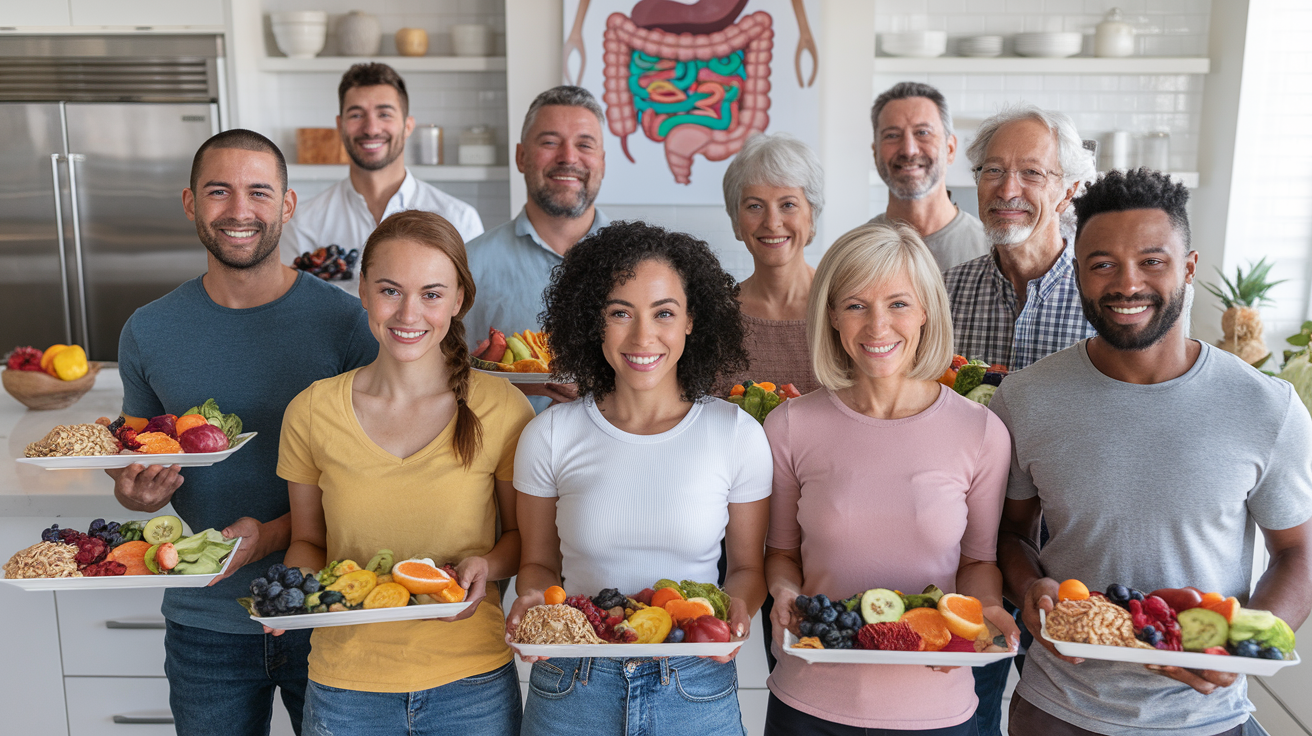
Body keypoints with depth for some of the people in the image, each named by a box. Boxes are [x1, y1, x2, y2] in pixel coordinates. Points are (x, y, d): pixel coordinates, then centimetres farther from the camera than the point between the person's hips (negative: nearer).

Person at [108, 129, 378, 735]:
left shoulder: (346, 322, -10)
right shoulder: (148, 333, 0)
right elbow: (133, 455, 13)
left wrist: (280, 530, -20)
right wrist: (135, 492, -10)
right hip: (204, 620, 2)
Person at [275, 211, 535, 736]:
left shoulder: (501, 410, -9)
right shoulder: (310, 413, -4)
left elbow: (523, 533, 3)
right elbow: (307, 541, 9)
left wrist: (487, 565, -16)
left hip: (471, 683, -1)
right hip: (345, 683, 1)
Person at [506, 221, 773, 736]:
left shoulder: (738, 435, -7)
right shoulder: (550, 436, -6)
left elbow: (747, 566, 4)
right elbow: (540, 563, 5)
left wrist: (738, 609, -16)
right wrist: (531, 601, -15)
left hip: (696, 693, 0)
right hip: (572, 690, 1)